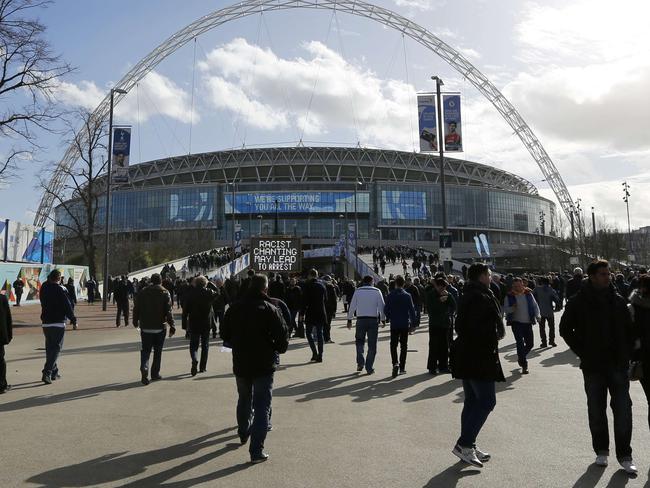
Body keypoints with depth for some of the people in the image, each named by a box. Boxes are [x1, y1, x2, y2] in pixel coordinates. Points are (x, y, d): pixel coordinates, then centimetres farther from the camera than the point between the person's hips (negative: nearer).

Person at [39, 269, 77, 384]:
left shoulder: (44, 288, 3)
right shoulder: (60, 289, -14)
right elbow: (67, 306, -13)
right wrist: (73, 319, -1)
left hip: (46, 323, 7)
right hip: (58, 323, -6)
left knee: (49, 348, 16)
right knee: (56, 348, -2)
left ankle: (54, 372, 26)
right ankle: (47, 373, -12)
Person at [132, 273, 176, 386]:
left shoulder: (142, 292, 2)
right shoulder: (165, 293, -4)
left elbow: (136, 309, 6)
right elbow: (168, 311, -9)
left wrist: (135, 322, 20)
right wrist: (172, 326, -7)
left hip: (145, 328, 1)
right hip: (160, 328, -1)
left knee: (145, 350, 6)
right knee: (158, 351, 11)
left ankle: (144, 370, -16)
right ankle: (155, 374, 17)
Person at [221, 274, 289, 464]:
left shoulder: (234, 308, 0)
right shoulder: (270, 309, -14)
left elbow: (224, 334, 8)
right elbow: (282, 336, -18)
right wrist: (278, 349, 2)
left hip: (240, 364, 5)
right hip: (264, 365, -4)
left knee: (244, 400, 26)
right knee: (262, 406, 1)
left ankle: (244, 433, 45)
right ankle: (256, 450, -2)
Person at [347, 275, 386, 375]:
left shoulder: (358, 291, 2)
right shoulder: (377, 291, 1)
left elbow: (352, 306, 3)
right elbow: (382, 307, 1)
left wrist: (349, 320, 10)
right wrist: (383, 320, 10)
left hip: (361, 320, 0)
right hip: (373, 320, 0)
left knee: (359, 341, 18)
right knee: (372, 345, 7)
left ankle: (360, 363, 6)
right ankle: (369, 368, 7)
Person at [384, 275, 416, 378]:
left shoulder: (390, 295, -4)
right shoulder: (407, 296, -5)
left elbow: (385, 310, -3)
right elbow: (412, 310, -5)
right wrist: (413, 324, 2)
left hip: (394, 325, 0)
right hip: (405, 325, 0)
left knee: (393, 345, 7)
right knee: (403, 346, 11)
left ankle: (395, 363, -15)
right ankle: (402, 367, 13)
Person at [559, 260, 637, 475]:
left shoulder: (618, 300, 3)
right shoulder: (578, 302, -6)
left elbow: (629, 329, 12)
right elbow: (565, 329, 1)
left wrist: (627, 353, 1)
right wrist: (582, 352, -5)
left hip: (618, 364, 2)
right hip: (593, 366, -2)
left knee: (623, 410, 2)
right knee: (597, 411, 11)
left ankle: (624, 455, 15)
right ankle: (601, 451, 26)